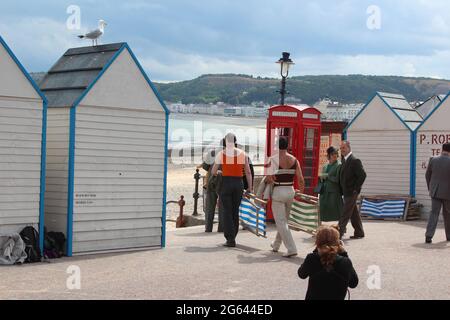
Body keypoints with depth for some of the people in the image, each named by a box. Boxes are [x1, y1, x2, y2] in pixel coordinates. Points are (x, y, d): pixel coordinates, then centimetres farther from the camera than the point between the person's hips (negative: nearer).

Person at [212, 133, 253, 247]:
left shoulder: (221, 154, -3)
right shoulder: (243, 153, 4)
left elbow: (213, 172, 2)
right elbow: (248, 172, 3)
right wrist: (250, 187, 9)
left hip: (226, 183, -3)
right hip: (239, 184, 3)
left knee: (227, 212, 2)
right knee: (235, 212, 14)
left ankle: (230, 239, -4)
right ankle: (232, 237, 19)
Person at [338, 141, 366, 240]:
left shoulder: (355, 161, -15)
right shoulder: (344, 160, 13)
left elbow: (363, 175, -19)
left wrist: (356, 189, -17)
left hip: (351, 192, -9)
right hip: (346, 192, 9)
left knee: (345, 213, -9)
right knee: (354, 213, 14)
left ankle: (340, 232, -9)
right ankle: (359, 233, 22)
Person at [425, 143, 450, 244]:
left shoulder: (433, 160, -1)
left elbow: (428, 175, 8)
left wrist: (430, 188, 22)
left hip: (435, 191, 2)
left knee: (434, 213, 0)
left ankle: (428, 236, -16)